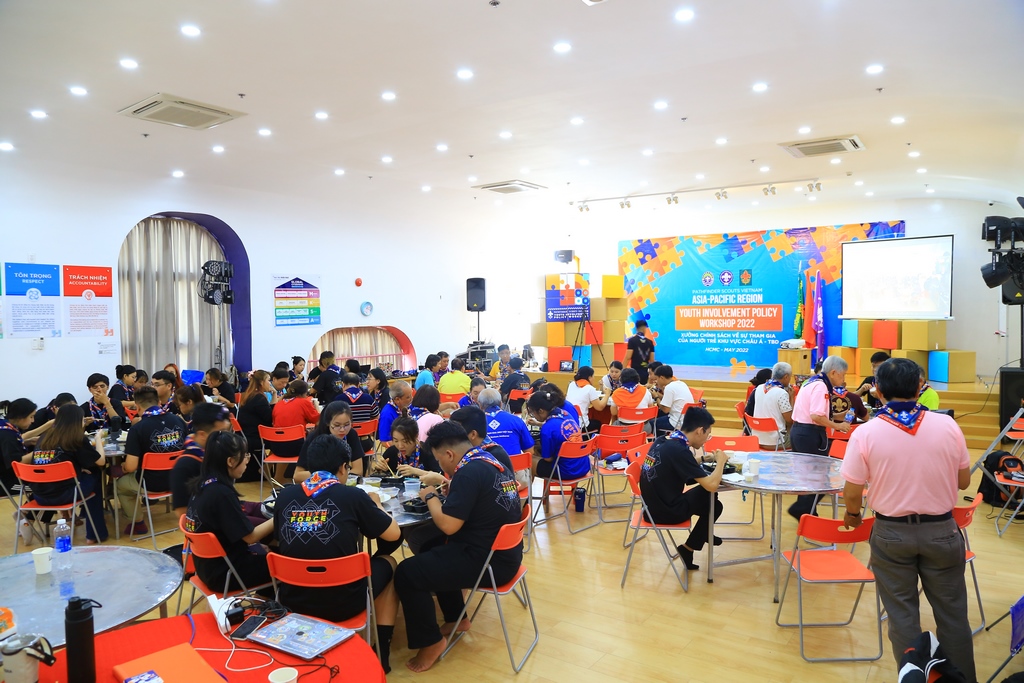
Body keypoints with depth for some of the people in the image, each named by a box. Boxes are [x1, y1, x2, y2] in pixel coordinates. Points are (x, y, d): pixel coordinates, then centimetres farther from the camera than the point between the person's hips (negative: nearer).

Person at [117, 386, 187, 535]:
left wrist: (123, 466, 4)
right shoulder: (178, 420, -7)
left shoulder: (137, 428, -20)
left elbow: (131, 467, -19)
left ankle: (137, 522, 34)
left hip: (152, 484, -5)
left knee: (120, 483, 29)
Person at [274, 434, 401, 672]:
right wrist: (375, 505, 17)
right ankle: (381, 653, 25)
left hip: (293, 601, 4)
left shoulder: (284, 496, -2)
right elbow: (393, 535, -1)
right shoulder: (352, 495, -12)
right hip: (342, 602, -4)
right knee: (387, 563, 24)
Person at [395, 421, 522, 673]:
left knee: (406, 573, -5)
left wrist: (431, 496, -7)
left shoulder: (469, 472, -22)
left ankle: (430, 642, 7)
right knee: (432, 552, 28)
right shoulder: (491, 461, 6)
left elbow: (448, 525, -24)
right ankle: (456, 618, 33)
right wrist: (448, 489, 8)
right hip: (504, 552, 10)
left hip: (489, 561, -10)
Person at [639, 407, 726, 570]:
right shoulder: (679, 450, -24)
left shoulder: (662, 440, 2)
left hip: (654, 505, 8)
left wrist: (709, 458, 12)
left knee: (704, 492, 19)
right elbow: (712, 485, -22)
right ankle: (688, 549, 17)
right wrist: (720, 461, -5)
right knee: (715, 505, 11)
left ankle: (703, 533, 38)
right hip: (666, 511, -8)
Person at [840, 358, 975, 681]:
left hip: (892, 533, -1)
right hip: (942, 530, 2)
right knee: (952, 613, 18)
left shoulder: (866, 433, -16)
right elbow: (964, 481, 2)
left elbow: (852, 493, -10)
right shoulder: (948, 425, -10)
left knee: (903, 615, 14)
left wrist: (853, 514, 11)